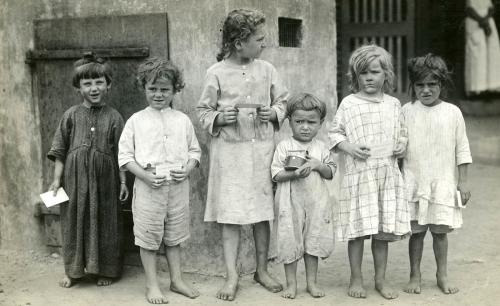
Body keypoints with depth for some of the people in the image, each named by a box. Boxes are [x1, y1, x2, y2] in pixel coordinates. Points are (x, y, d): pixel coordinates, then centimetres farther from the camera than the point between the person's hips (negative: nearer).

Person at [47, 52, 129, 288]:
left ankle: (105, 270, 22)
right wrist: (56, 180, -2)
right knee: (74, 222, 8)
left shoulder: (113, 117, 0)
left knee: (105, 222, 7)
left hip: (104, 180, -1)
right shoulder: (71, 115, 2)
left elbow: (121, 154, 1)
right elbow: (60, 151, 4)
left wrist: (123, 182, -2)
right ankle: (73, 270, 23)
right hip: (75, 179, 1)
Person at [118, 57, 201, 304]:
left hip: (178, 185, 2)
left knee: (174, 236, 14)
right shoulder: (136, 121, -1)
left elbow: (194, 150, 10)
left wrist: (187, 170, -10)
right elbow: (125, 156, -3)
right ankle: (152, 285, 17)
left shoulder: (182, 120, 5)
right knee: (149, 237, 5)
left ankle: (177, 280, 26)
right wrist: (146, 176, -15)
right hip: (148, 186, -2)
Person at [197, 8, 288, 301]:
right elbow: (204, 110, 2)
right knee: (231, 214, -2)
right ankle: (232, 276, 7)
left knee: (263, 211, 9)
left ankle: (262, 269, 23)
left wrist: (274, 113, -8)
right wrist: (219, 118, -17)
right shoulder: (217, 73, -4)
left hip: (263, 148, 3)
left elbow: (283, 101, 12)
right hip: (230, 150, -2)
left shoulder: (267, 70, 3)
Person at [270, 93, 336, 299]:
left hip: (316, 203, 2)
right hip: (291, 203, -2)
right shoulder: (284, 146, -2)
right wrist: (295, 173, -22)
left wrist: (318, 165, -12)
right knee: (290, 243, 3)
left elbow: (331, 173, 6)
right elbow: (276, 174, -7)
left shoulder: (321, 148, 7)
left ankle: (312, 283, 20)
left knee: (313, 243, 8)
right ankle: (291, 284, 15)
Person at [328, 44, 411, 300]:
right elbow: (334, 132, 4)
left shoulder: (393, 104, 9)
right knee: (358, 228, 1)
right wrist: (349, 147, -12)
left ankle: (380, 279, 21)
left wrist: (402, 144, -1)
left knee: (384, 229, 7)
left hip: (388, 174, 3)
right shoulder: (349, 104, 1)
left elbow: (401, 133, 19)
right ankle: (356, 279, 15)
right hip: (358, 175, -3)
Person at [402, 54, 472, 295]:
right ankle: (415, 275, 19)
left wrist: (463, 181, 1)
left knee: (440, 230, 7)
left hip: (443, 183, 0)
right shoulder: (407, 111, -1)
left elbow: (462, 149, 3)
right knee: (416, 231, 6)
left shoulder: (452, 112, 0)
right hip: (414, 182, 0)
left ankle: (442, 276, 21)